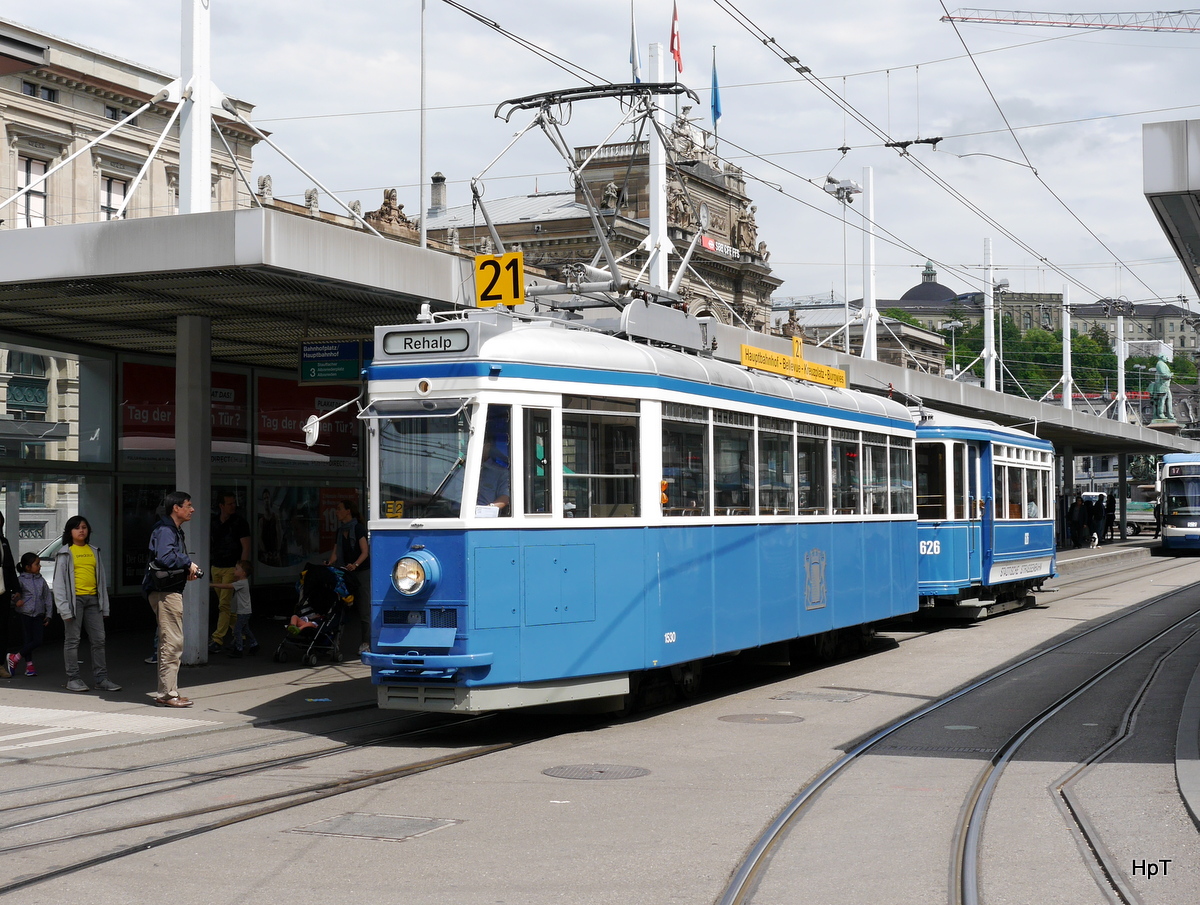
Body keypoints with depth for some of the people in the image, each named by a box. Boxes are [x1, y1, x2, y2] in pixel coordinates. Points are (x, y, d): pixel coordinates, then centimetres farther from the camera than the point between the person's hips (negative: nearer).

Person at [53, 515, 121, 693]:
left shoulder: (94, 551, 16)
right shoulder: (65, 553, 2)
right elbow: (59, 582, -2)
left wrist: (105, 605, 13)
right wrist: (64, 608, -11)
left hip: (93, 599, 5)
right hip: (75, 598, -4)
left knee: (99, 639, 2)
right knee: (72, 640, 0)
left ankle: (101, 677, 6)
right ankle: (73, 679, 5)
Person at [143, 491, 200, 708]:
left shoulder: (175, 531, 20)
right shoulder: (164, 531, -14)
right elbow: (165, 558, -29)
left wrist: (187, 571, 5)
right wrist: (188, 564, -16)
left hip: (172, 590, 11)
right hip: (165, 592, -11)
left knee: (169, 643, 15)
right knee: (172, 642, -10)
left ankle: (166, 692, 21)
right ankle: (168, 693, -7)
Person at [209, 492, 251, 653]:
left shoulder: (240, 523, -5)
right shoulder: (214, 523, 11)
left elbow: (246, 547, -9)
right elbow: (209, 544, 21)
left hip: (231, 568, -6)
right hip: (216, 568, 6)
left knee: (224, 604, -12)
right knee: (224, 604, 10)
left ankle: (217, 639, -16)